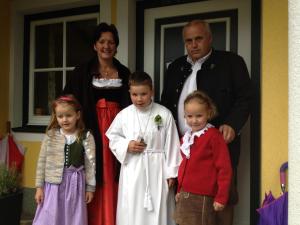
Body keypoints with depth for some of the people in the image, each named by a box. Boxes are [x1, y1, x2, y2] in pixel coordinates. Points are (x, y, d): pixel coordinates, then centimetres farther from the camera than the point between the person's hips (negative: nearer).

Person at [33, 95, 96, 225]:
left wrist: (90, 187, -1)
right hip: (53, 184, 1)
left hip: (75, 184, 0)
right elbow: (42, 162, 3)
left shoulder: (86, 137, -4)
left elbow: (90, 163, -1)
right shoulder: (50, 136, -1)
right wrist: (39, 186, 2)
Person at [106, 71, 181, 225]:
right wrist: (126, 146, -9)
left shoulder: (164, 114, -5)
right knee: (131, 212, 8)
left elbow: (171, 145, -3)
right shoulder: (123, 115, -1)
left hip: (157, 170, -1)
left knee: (157, 212, 7)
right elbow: (112, 138, 10)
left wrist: (171, 173, -3)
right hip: (132, 170, 1)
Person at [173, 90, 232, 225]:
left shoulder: (214, 137, -13)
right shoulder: (187, 137, 9)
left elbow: (224, 169, -13)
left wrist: (221, 197, -13)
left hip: (202, 198, -7)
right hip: (184, 197, 7)